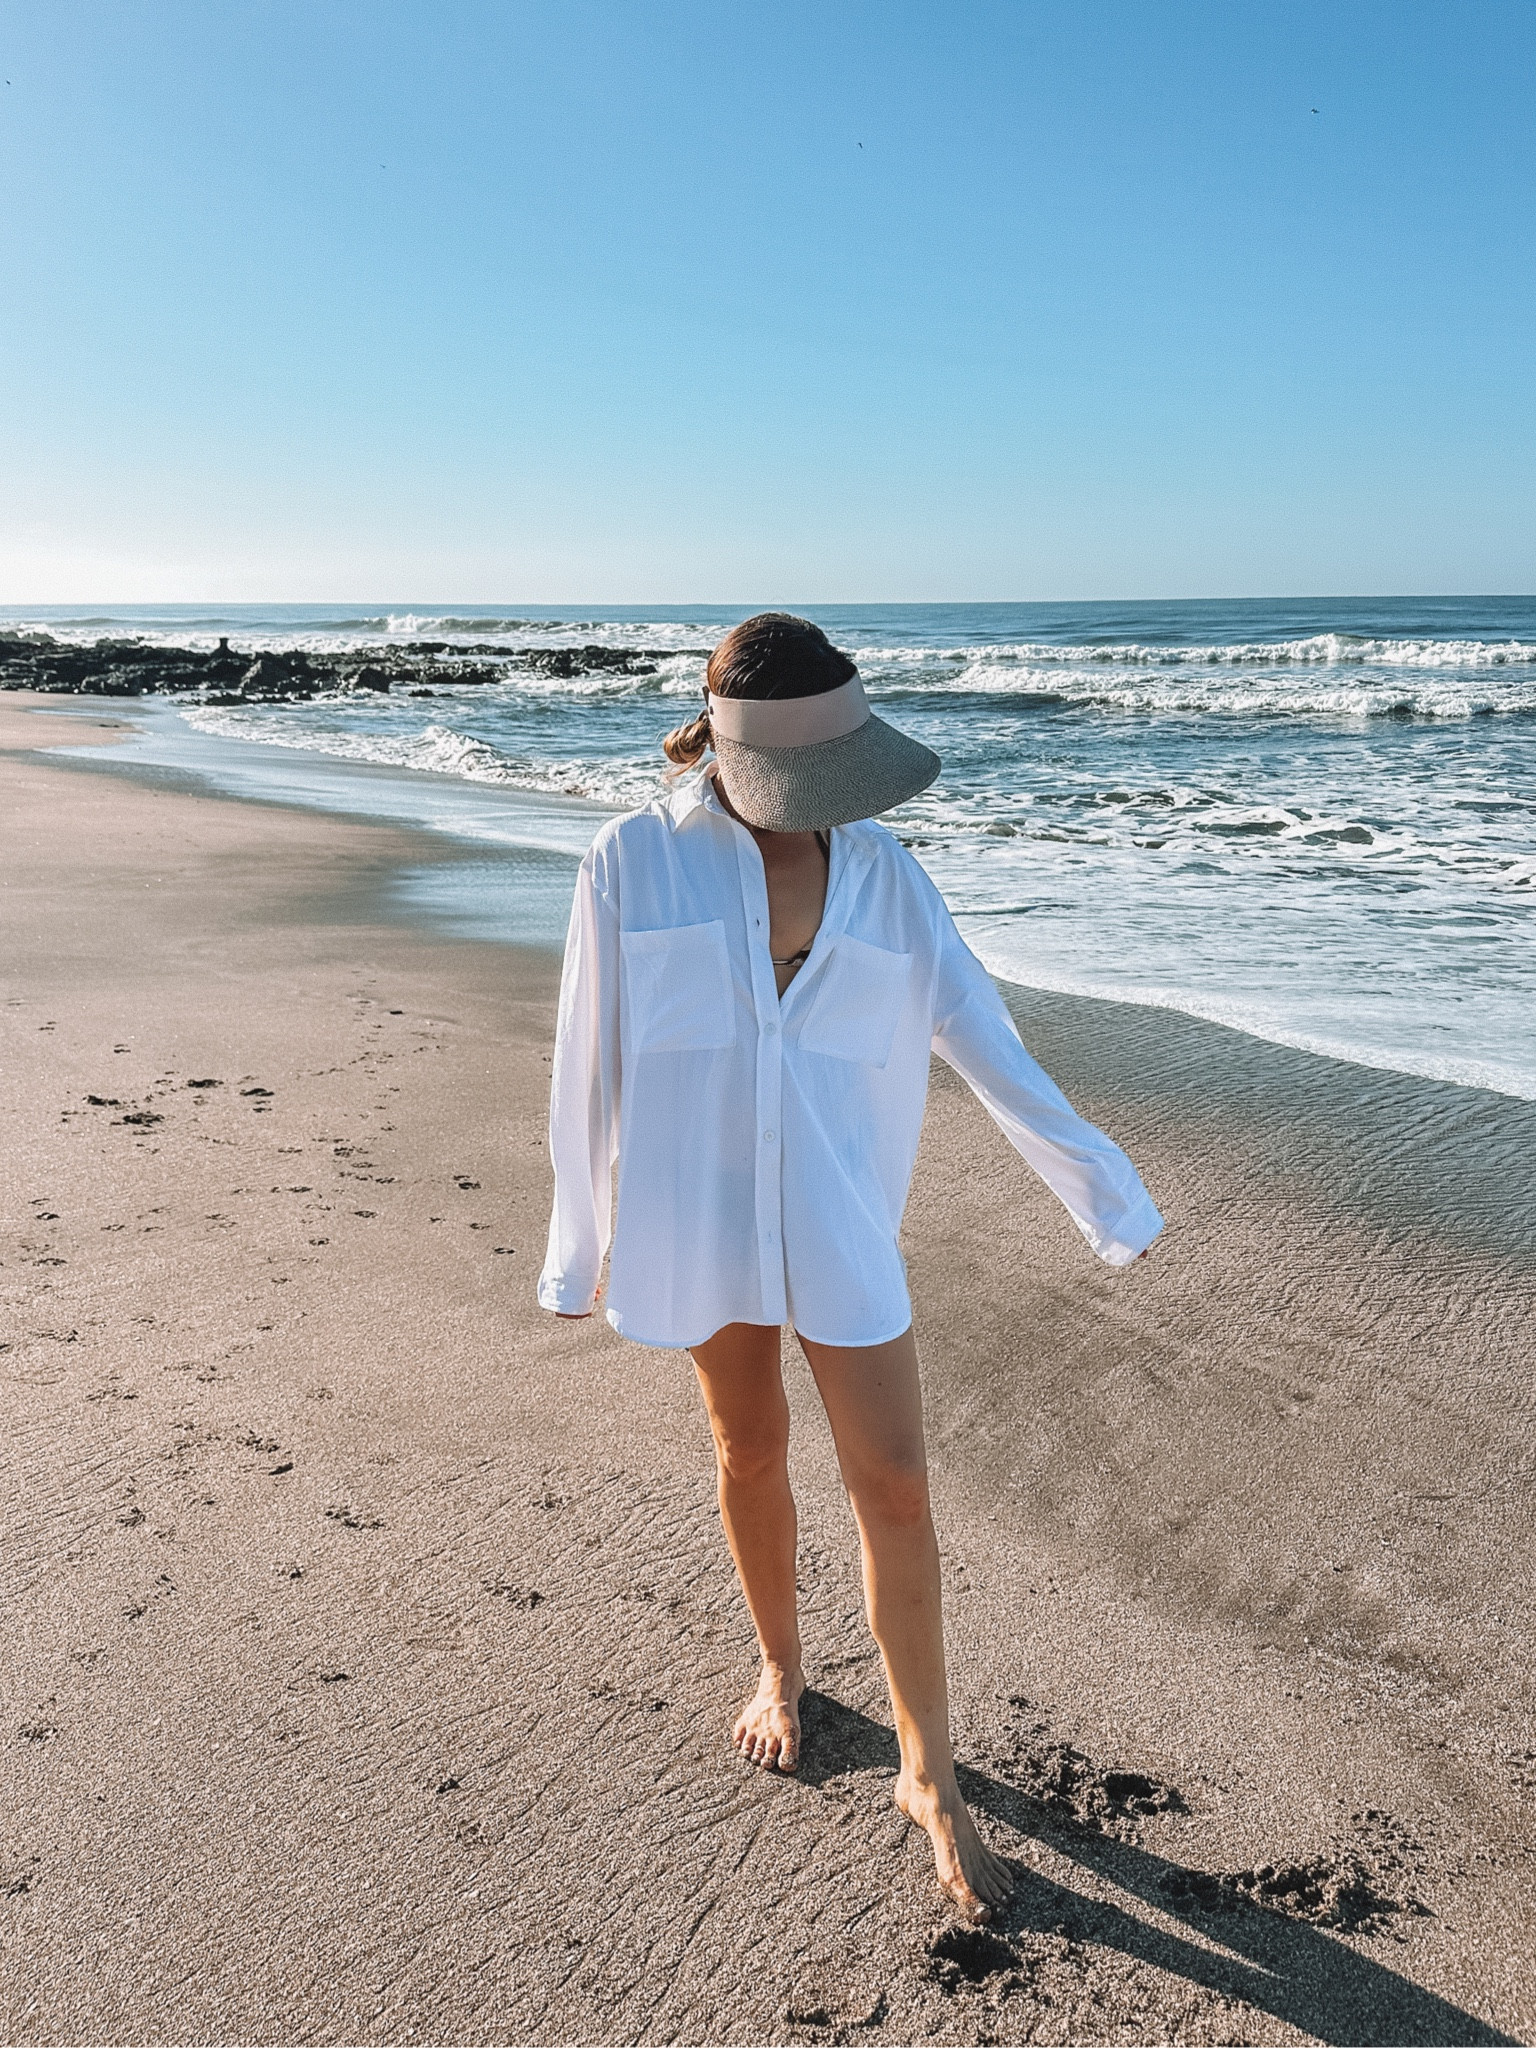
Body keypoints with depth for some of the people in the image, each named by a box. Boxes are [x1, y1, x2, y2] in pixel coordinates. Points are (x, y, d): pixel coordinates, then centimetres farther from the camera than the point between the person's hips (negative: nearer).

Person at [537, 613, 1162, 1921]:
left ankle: (929, 1777, 18)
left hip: (840, 1219, 1)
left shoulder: (879, 873, -2)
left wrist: (1105, 1189, 0)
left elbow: (983, 1040, 0)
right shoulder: (634, 865, -8)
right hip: (698, 1213, -1)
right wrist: (579, 1248, 3)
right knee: (751, 1456, 16)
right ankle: (780, 1667, 44)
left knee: (894, 1483, 1)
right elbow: (592, 1063, -3)